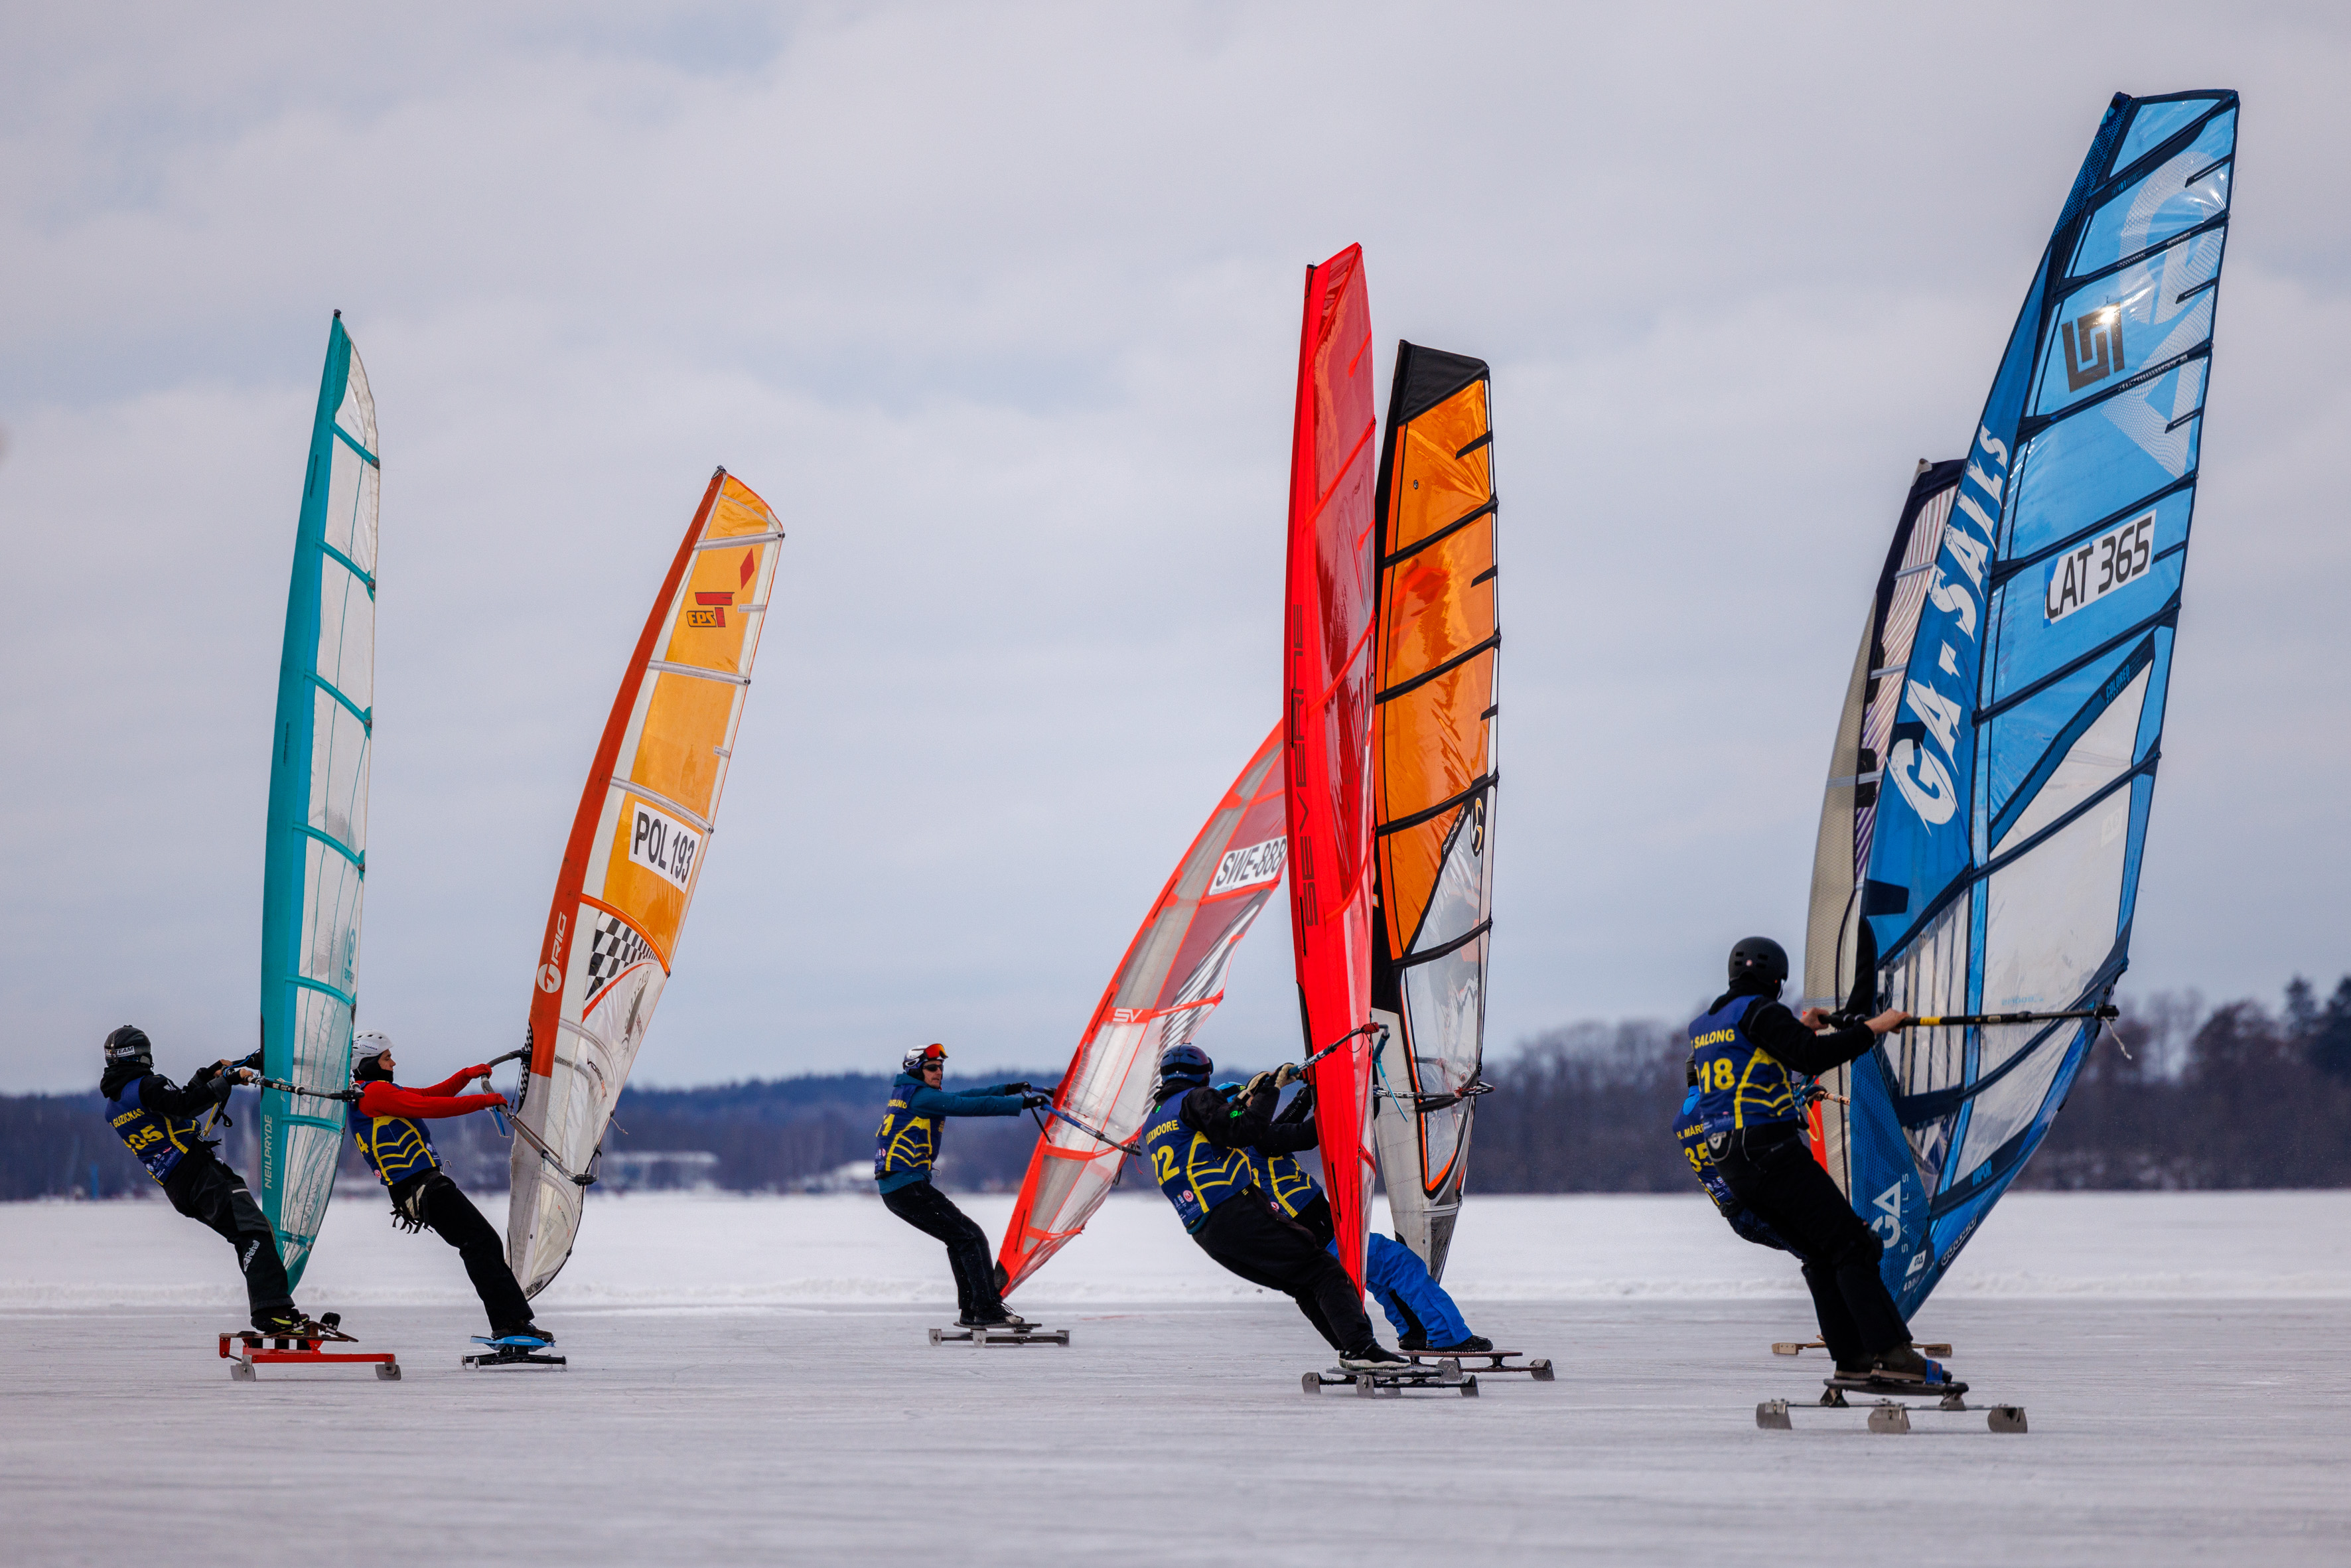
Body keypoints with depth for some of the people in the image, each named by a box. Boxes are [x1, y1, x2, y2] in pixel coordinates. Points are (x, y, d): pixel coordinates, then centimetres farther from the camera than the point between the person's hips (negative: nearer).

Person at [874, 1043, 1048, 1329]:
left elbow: (961, 1098, 23)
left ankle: (969, 1311, 16)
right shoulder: (919, 1096, -9)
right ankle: (988, 1310, -15)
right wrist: (1022, 1103, -11)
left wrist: (1007, 1089, 19)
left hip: (893, 1190, 10)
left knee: (958, 1238, 18)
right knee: (972, 1237, -9)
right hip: (908, 1185, -10)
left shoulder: (907, 1094, 20)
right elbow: (969, 1106, -14)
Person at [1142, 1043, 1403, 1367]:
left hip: (1204, 1235, 8)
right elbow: (1245, 1133, -14)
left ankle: (1350, 1351, 3)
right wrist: (1270, 1091, -4)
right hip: (1237, 1212, -8)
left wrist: (1241, 1100, 32)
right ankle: (1361, 1347, -22)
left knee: (1303, 1286, 14)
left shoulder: (1151, 1128, 24)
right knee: (1322, 1270, -8)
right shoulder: (1196, 1098, -1)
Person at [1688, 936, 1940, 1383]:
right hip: (1773, 1154, -9)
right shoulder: (1760, 1012, -7)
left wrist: (1800, 1030, 35)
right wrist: (1873, 1028, -11)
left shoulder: (1701, 1027, 19)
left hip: (1730, 1166, 9)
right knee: (1851, 1245, -9)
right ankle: (1890, 1353, -17)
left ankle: (1853, 1358, 7)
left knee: (1819, 1254, 13)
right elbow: (1812, 1058, -19)